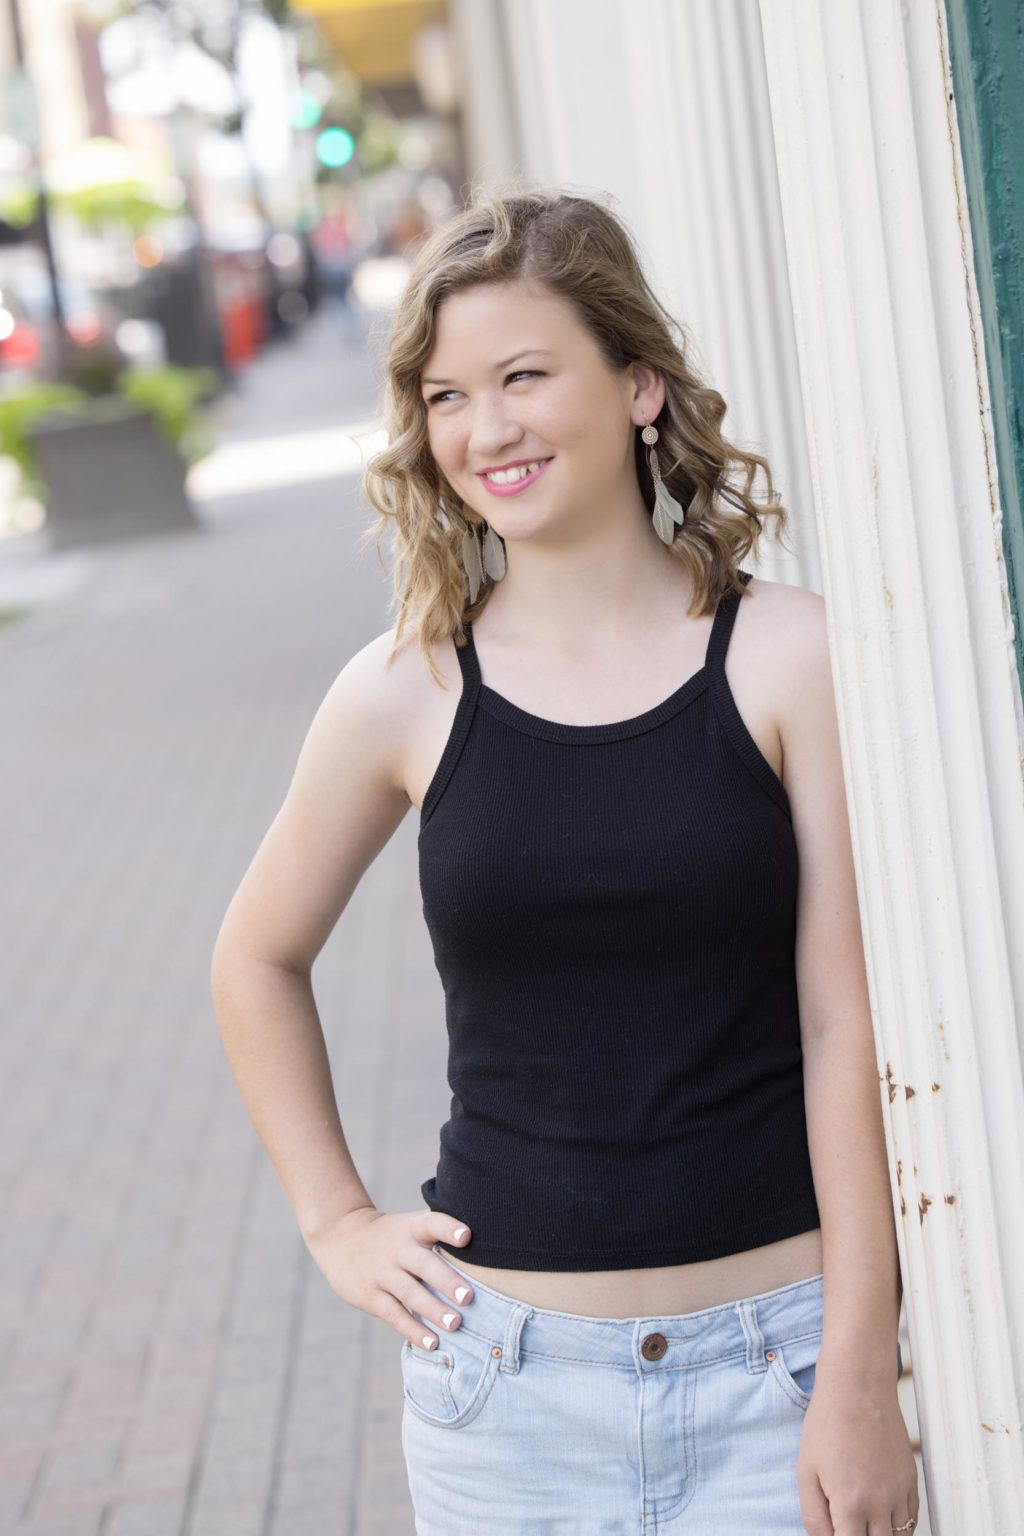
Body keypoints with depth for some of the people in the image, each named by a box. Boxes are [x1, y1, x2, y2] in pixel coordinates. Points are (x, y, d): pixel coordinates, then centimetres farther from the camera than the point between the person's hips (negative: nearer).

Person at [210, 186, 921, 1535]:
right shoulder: (404, 692, -2)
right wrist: (335, 1221, 8)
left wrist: (858, 1374, -7)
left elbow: (846, 1022, -6)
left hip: (775, 1367, -1)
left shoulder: (787, 655, -5)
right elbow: (257, 963, 13)